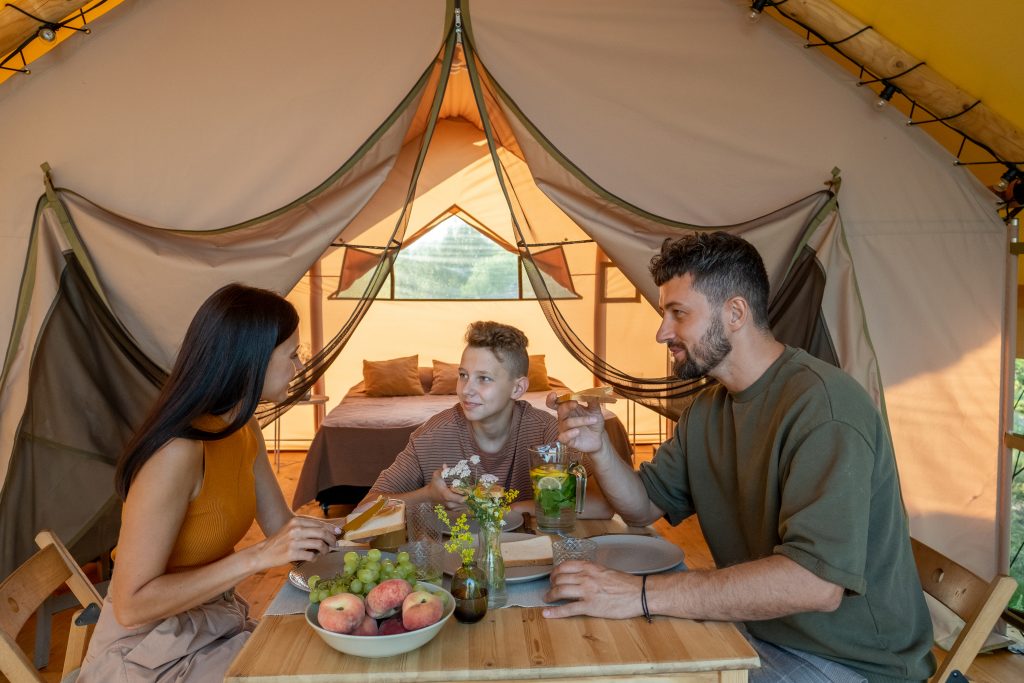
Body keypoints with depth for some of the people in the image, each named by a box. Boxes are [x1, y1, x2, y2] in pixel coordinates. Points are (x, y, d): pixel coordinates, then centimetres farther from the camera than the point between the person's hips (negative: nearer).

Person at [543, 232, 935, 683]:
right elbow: (644, 507, 7)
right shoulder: (707, 409, 5)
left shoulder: (821, 401, -24)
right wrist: (598, 449, -12)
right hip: (754, 628, 7)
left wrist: (643, 593, -33)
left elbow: (816, 582, -33)